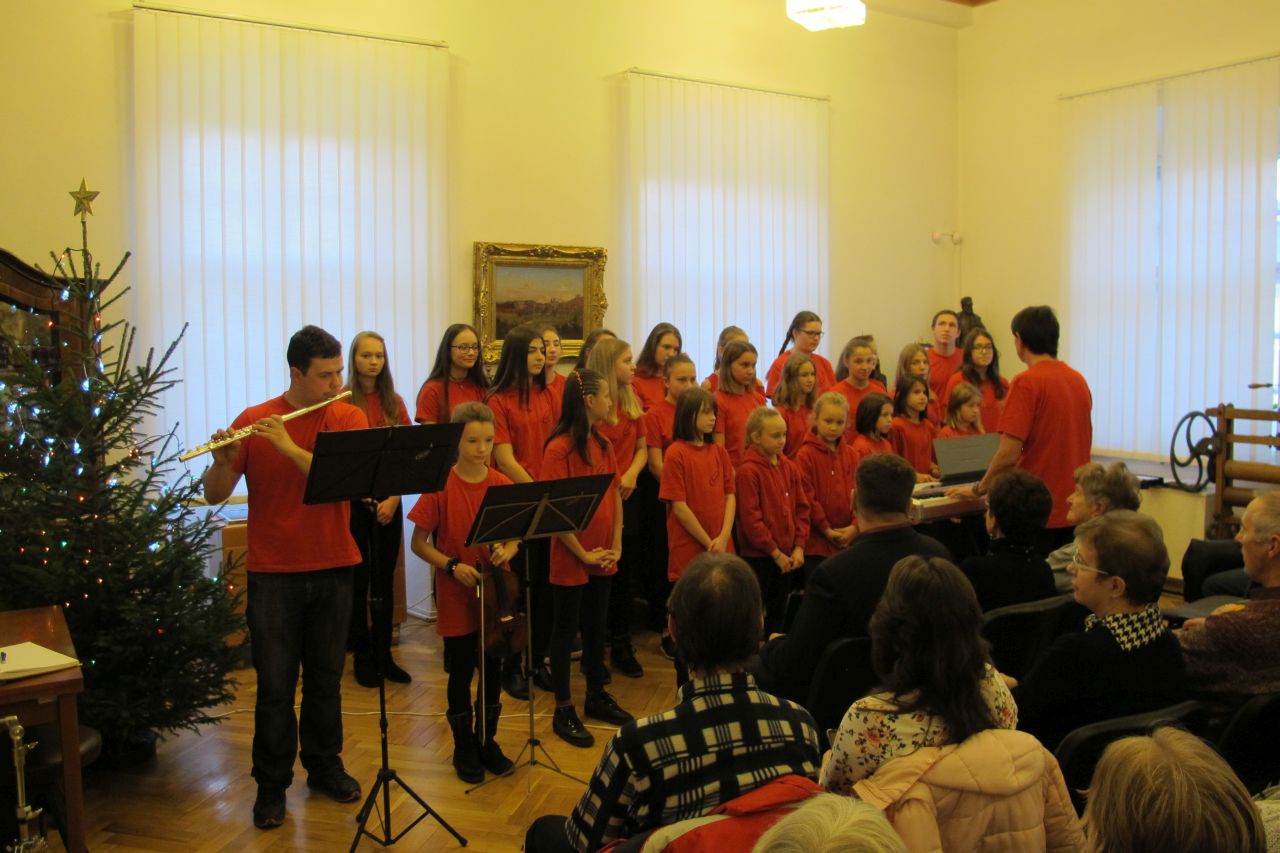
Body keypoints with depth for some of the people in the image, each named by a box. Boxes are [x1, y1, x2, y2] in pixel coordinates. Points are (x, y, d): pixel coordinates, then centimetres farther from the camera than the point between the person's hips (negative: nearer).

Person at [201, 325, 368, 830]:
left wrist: (288, 447, -25)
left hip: (332, 569, 1)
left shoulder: (349, 418, 0)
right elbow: (214, 496, -4)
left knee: (326, 677, 13)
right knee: (276, 685, 4)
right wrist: (224, 460, -24)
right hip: (272, 573, -1)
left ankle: (325, 765, 31)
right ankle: (272, 783, 19)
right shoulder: (252, 420, -3)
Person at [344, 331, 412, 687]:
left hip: (388, 503, 3)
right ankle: (361, 655, 15)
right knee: (358, 579, 4)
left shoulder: (394, 403, 7)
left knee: (385, 578, 8)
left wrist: (394, 497, -8)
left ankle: (384, 653, 18)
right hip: (353, 501, -3)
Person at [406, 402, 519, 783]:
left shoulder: (502, 485, -2)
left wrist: (507, 550, -16)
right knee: (461, 673, 9)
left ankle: (487, 741, 31)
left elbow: (515, 535, 6)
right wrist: (452, 565, -18)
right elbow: (418, 542, -5)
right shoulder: (441, 486, -10)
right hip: (456, 598, -3)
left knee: (493, 669, 12)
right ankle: (464, 748, 26)